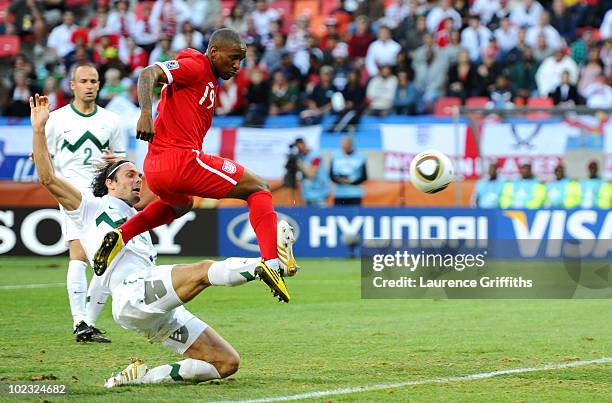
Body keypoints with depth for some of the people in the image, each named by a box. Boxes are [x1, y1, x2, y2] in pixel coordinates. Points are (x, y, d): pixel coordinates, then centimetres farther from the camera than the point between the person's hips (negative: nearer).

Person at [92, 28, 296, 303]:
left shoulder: (210, 82, 23)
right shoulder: (195, 66, -5)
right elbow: (148, 74, -19)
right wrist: (145, 114, -33)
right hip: (180, 159, -10)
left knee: (182, 204, 41)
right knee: (258, 190, 0)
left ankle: (120, 236, 20)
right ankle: (272, 262, -14)